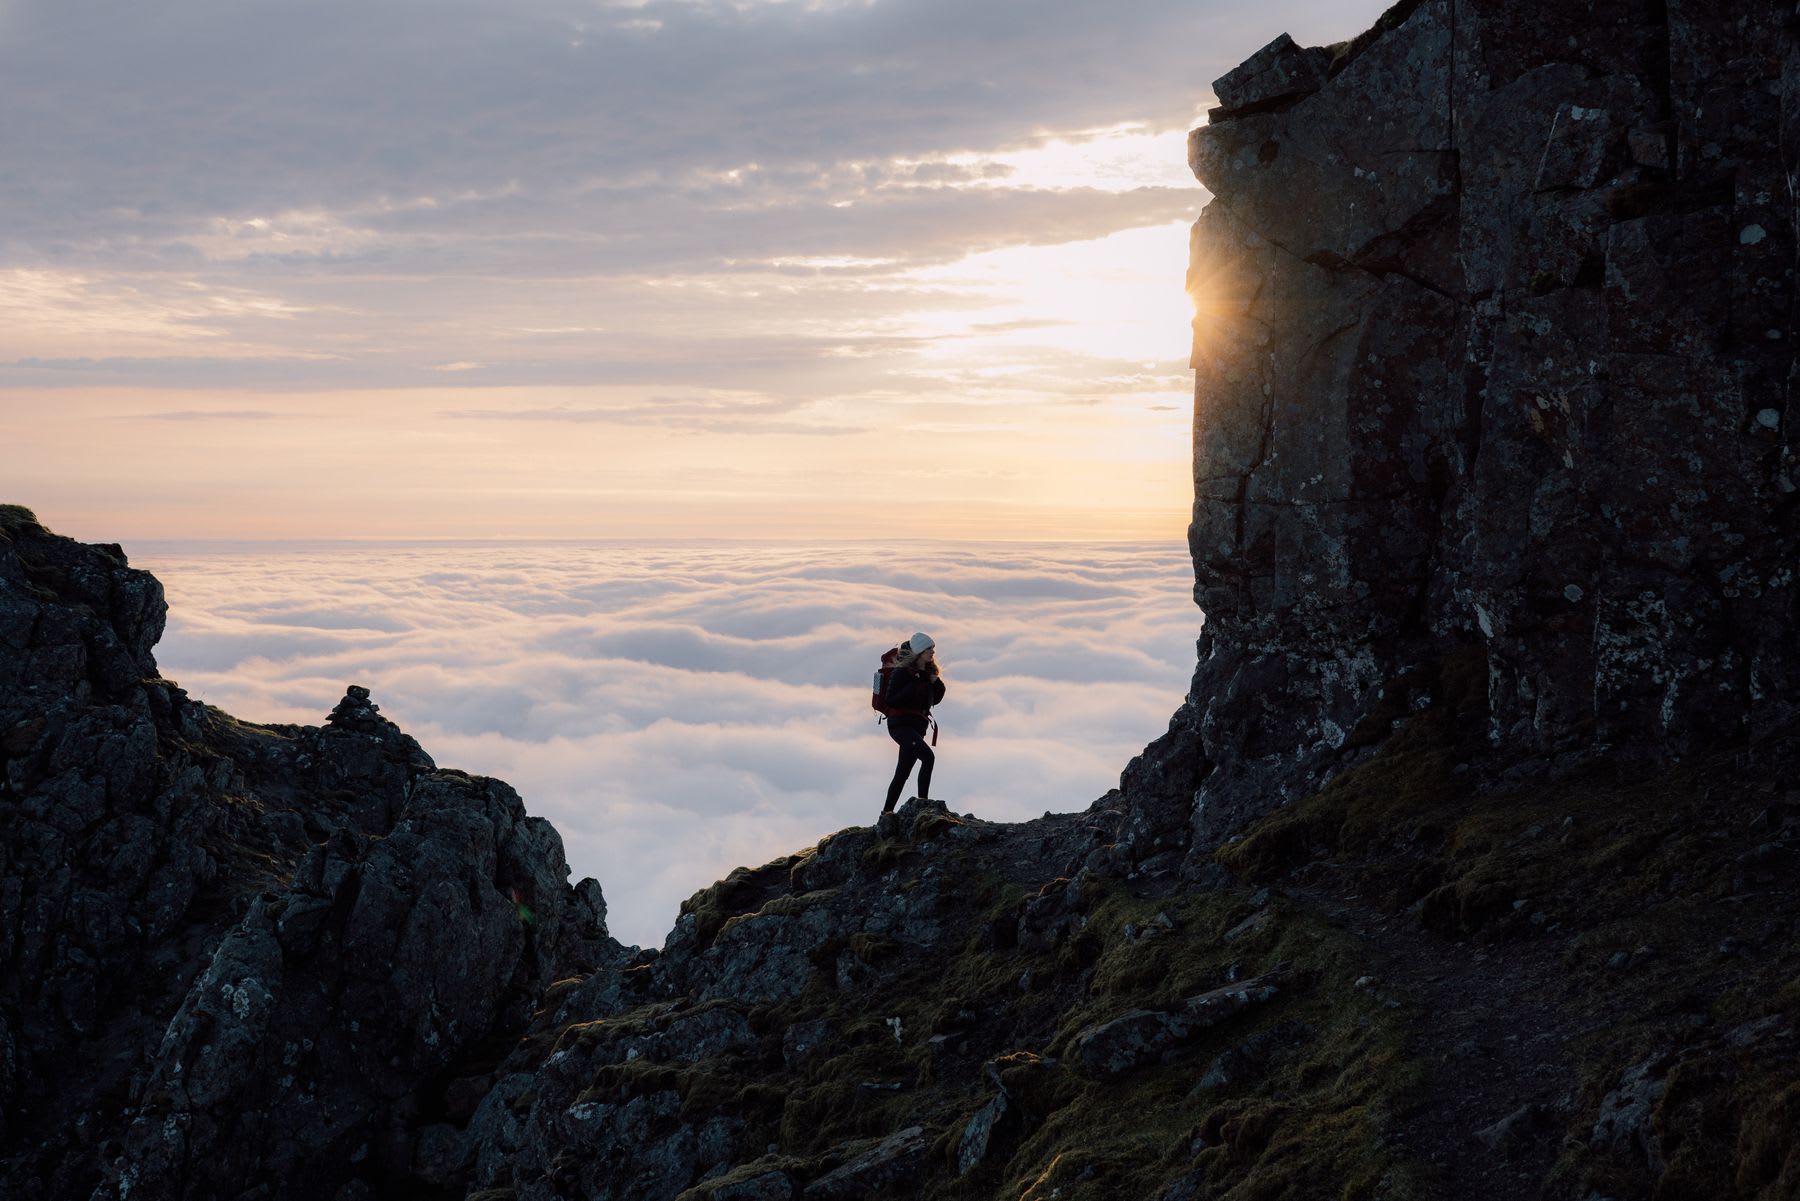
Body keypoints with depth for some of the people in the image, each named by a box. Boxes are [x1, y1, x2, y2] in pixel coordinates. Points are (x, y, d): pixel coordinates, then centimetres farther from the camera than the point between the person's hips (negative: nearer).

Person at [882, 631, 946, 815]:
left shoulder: (927, 672, 12)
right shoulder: (902, 672, -11)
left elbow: (935, 699, 16)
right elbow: (891, 701, -17)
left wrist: (936, 682, -2)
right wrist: (915, 685, -22)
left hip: (917, 727, 8)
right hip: (901, 724, -8)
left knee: (903, 772, 9)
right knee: (928, 757, -27)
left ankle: (887, 811, 17)